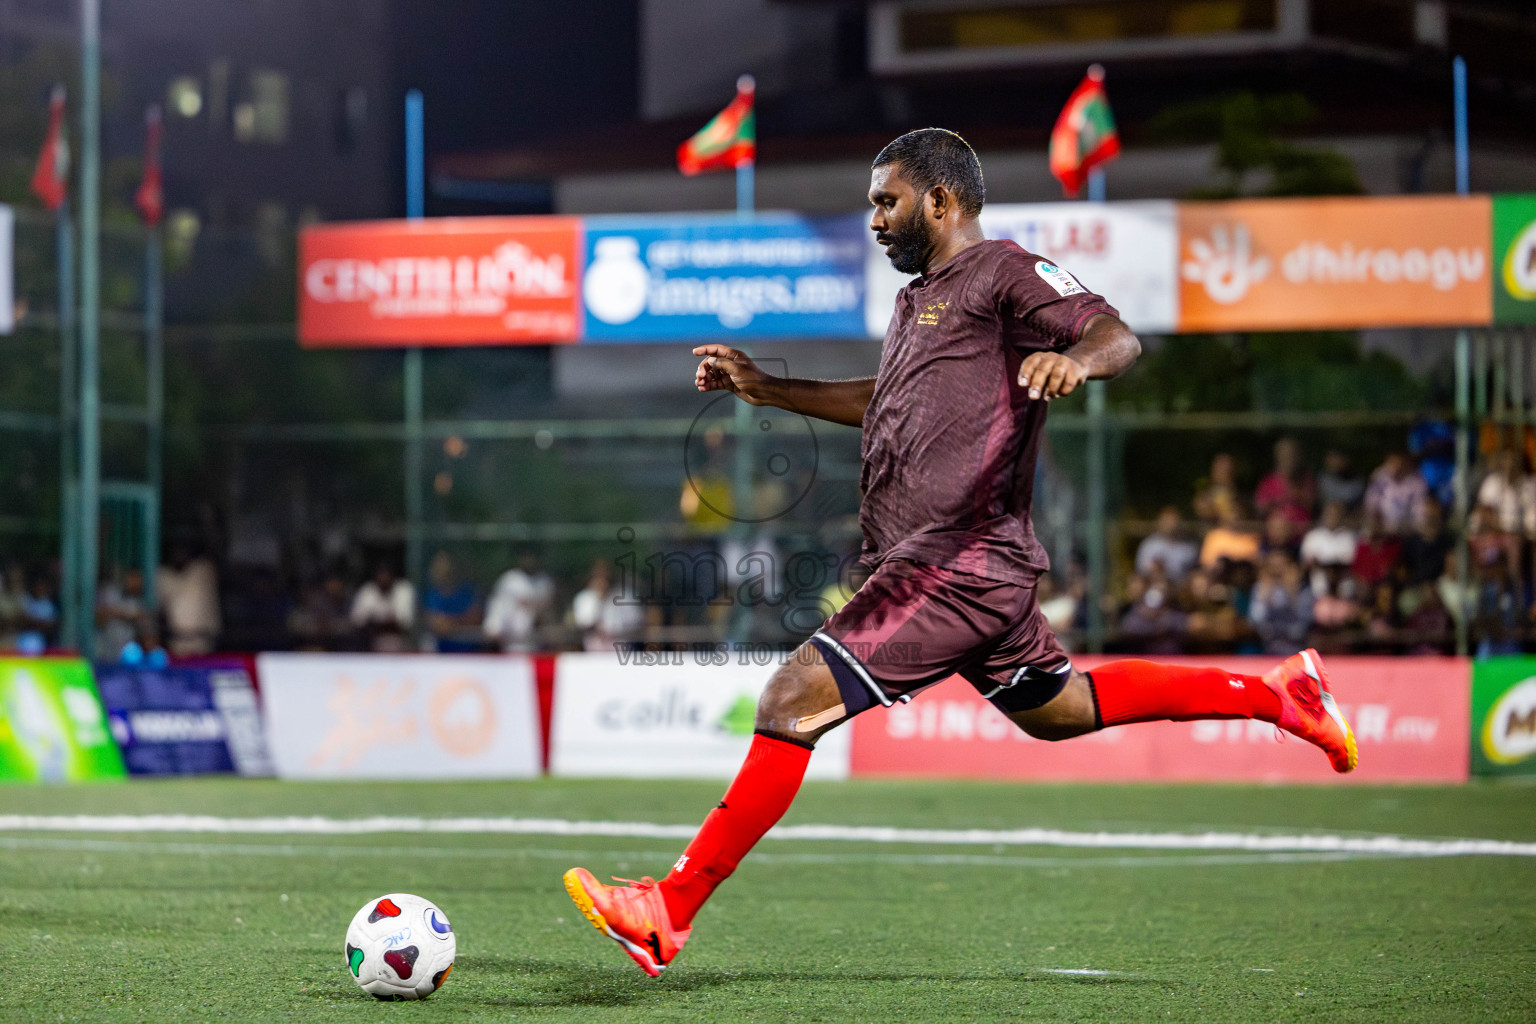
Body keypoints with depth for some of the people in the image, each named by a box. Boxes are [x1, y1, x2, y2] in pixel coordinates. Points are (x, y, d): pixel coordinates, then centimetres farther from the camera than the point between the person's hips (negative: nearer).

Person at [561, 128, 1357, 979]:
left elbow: (1118, 337, -17)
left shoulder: (1003, 271, -6)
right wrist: (769, 391, 31)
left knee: (794, 699, -16)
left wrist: (1071, 359, -40)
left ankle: (671, 909, -17)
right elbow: (888, 400, 38)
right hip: (949, 566, 11)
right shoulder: (921, 296, 22)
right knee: (1056, 709, 23)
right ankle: (1277, 695, 31)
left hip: (957, 565, -11)